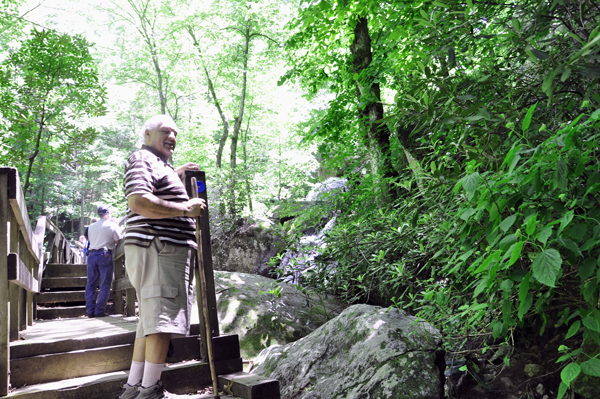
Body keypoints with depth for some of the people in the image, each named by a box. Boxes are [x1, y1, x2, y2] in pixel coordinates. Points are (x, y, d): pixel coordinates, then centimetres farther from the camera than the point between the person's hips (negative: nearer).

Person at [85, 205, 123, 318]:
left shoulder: (91, 227, 14)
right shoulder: (112, 225, 0)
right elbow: (118, 241, 0)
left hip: (92, 255, 4)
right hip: (105, 255, -4)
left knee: (91, 284, 9)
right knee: (105, 284, 0)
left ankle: (90, 311, 6)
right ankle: (99, 311, -5)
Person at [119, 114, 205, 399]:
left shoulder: (158, 164, 25)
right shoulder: (143, 159, -7)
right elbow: (138, 201, -23)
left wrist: (176, 175, 31)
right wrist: (185, 209, -18)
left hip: (166, 251, 11)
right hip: (158, 250, -11)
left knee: (150, 319, 13)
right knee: (162, 318, -9)